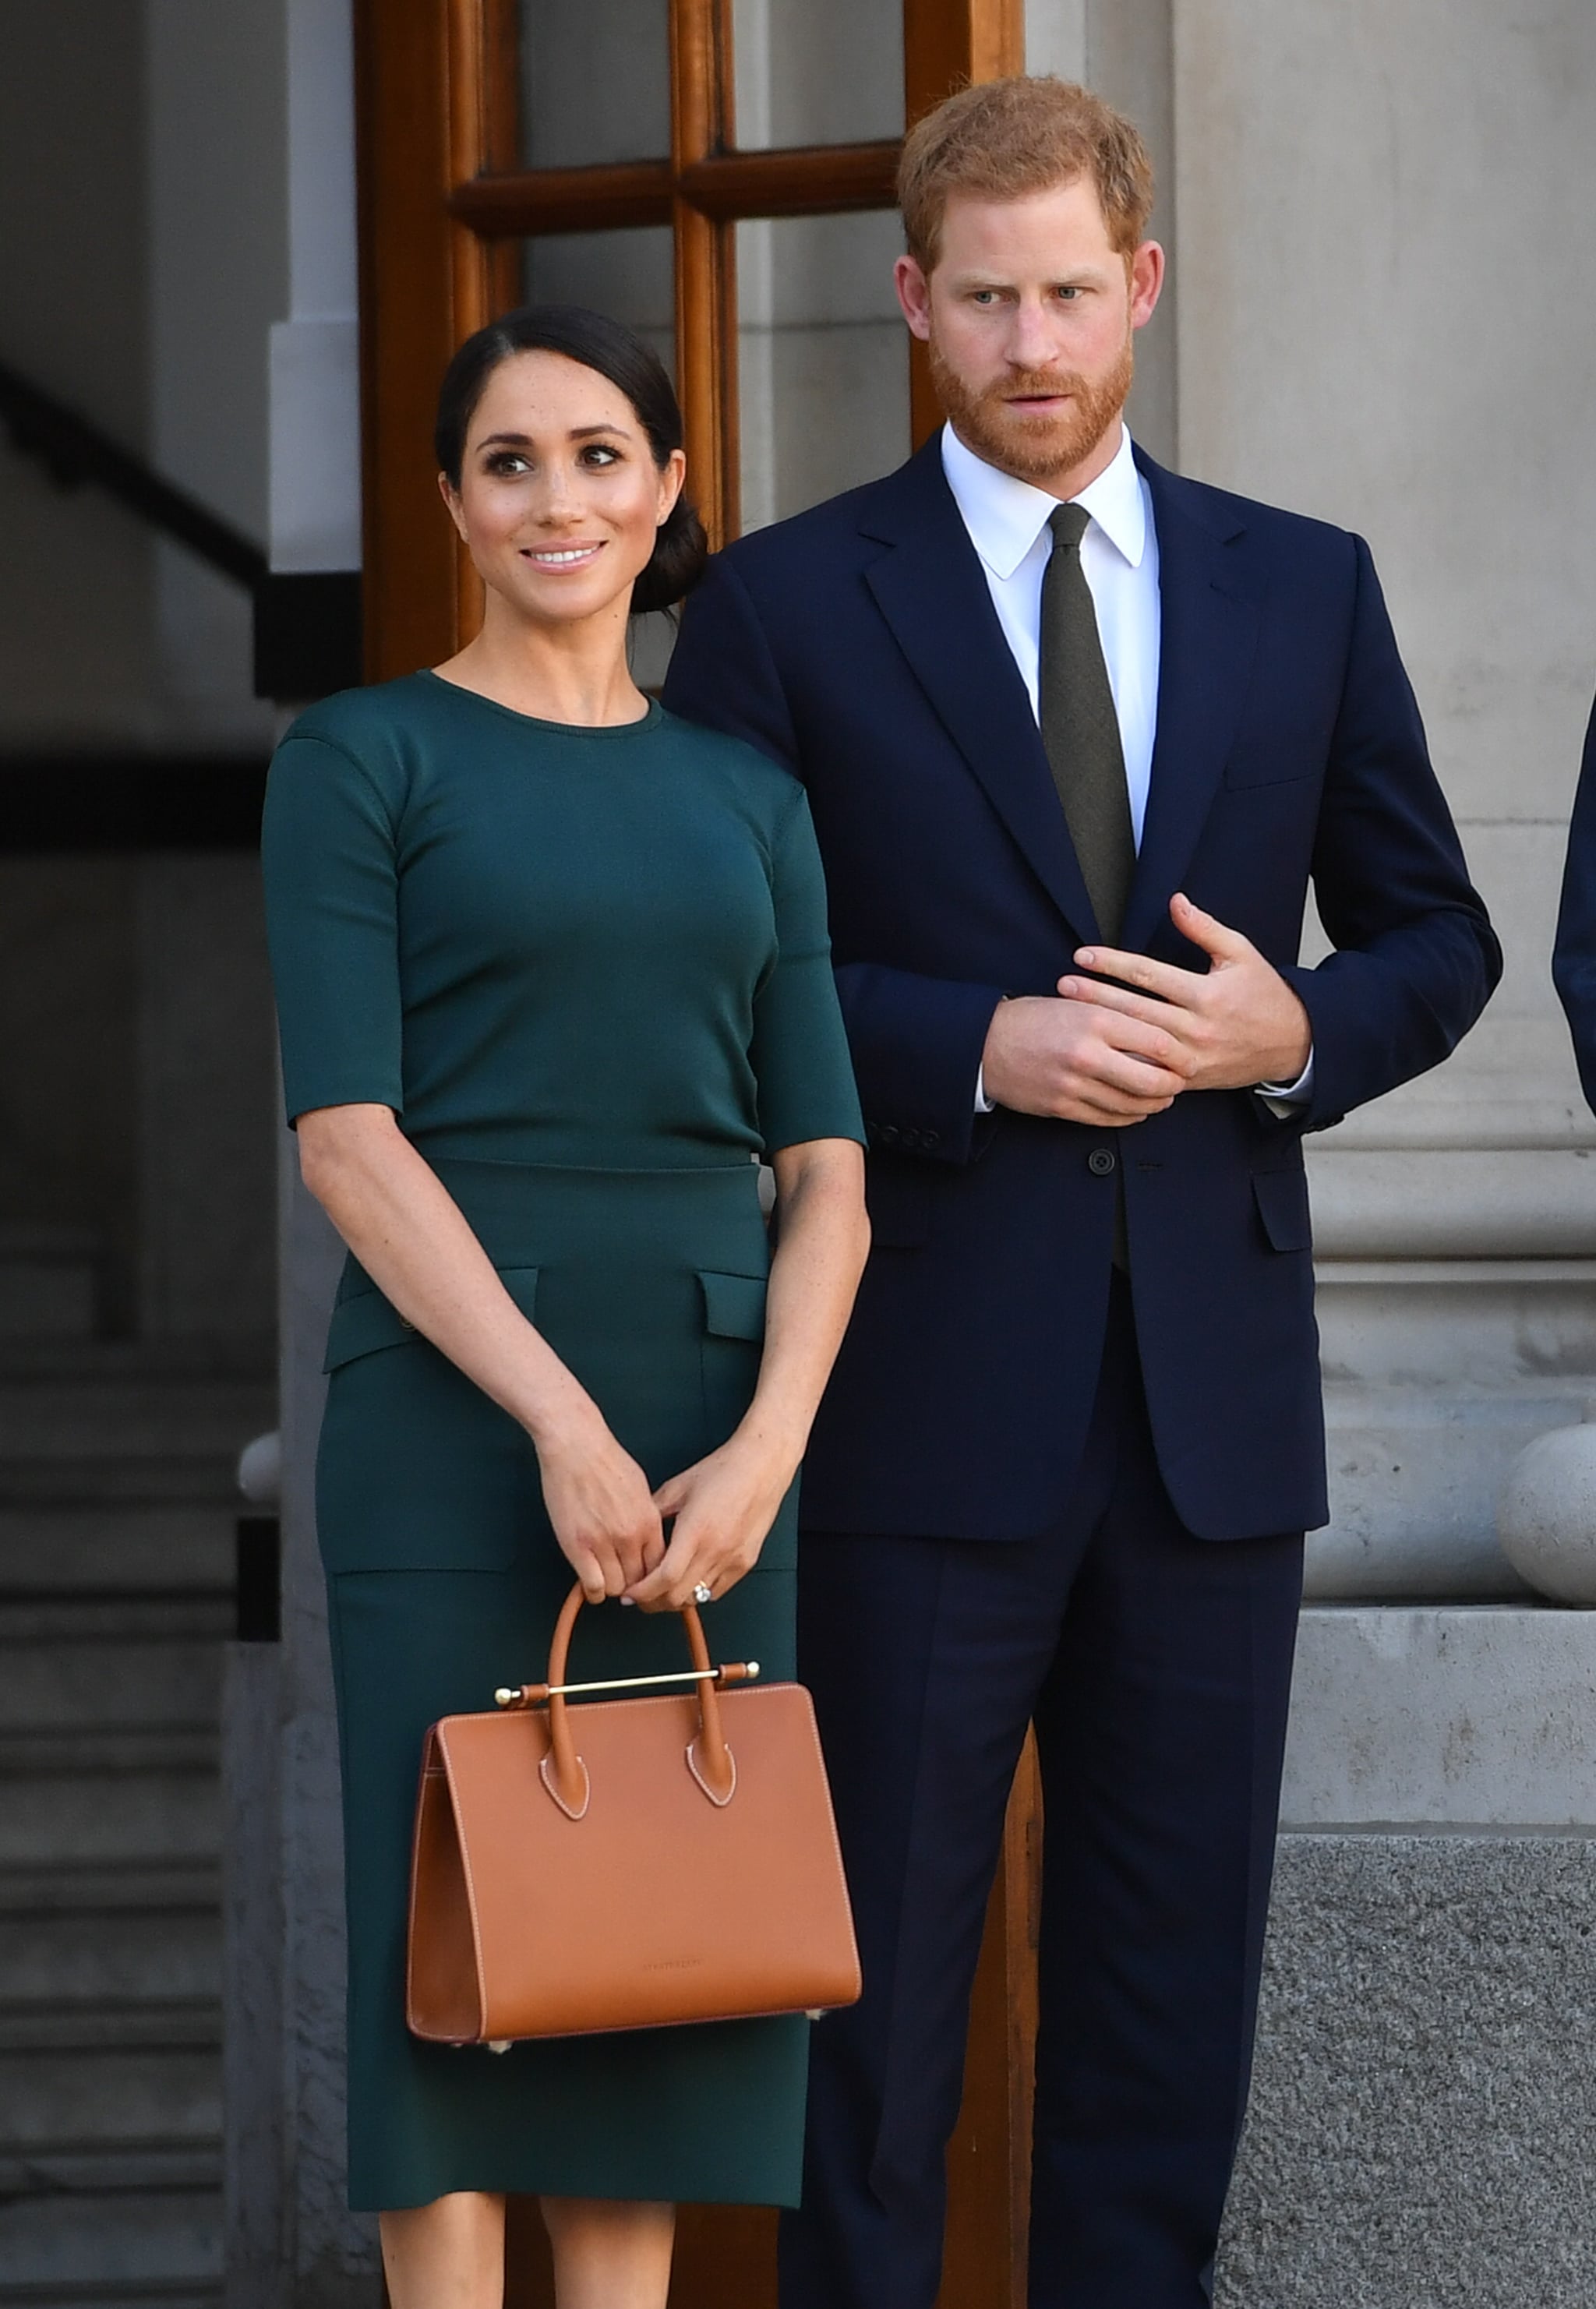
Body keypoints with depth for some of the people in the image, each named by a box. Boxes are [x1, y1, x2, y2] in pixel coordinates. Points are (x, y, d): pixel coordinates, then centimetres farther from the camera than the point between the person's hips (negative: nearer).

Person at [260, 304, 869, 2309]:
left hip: (709, 1428, 4)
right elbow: (345, 1132, -9)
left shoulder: (744, 794, 13)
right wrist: (560, 1420, -17)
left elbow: (825, 1166, 8)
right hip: (449, 1411, -4)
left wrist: (766, 1444, -9)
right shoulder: (362, 759, 1)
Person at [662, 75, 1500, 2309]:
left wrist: (1297, 1031, -7)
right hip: (926, 1391, -3)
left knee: (1173, 1959, 8)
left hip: (1215, 1379, 3)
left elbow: (1440, 938, 14)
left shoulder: (1305, 589, 10)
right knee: (881, 1955, 1)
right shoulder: (789, 604, 1)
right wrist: (980, 1049, -14)